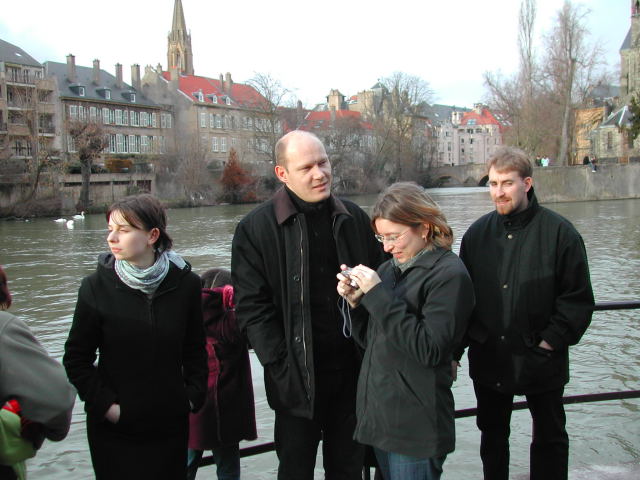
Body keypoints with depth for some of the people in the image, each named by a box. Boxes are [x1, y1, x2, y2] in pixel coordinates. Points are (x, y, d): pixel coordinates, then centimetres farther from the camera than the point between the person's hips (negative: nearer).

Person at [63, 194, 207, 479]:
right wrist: (106, 405, -9)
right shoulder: (96, 286, -8)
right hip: (115, 427, -1)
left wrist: (193, 396, -2)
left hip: (170, 423, 1)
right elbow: (76, 359, -2)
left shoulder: (185, 284, -5)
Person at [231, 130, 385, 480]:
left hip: (352, 369, 3)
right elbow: (252, 308, -9)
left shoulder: (354, 218, 4)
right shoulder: (255, 228, -7)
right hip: (297, 376, -3)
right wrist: (281, 368, -14)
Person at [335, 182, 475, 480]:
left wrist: (378, 295, -21)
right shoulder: (389, 269, 9)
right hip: (379, 416, 7)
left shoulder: (449, 274, -12)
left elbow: (430, 349, -22)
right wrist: (356, 302, -5)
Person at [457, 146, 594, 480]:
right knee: (492, 434, 19)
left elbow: (578, 299, -7)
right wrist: (456, 348, 2)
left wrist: (552, 341, -13)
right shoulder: (478, 233, 3)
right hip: (488, 360, 3)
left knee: (549, 437, 14)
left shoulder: (559, 232, -9)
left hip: (542, 363, -3)